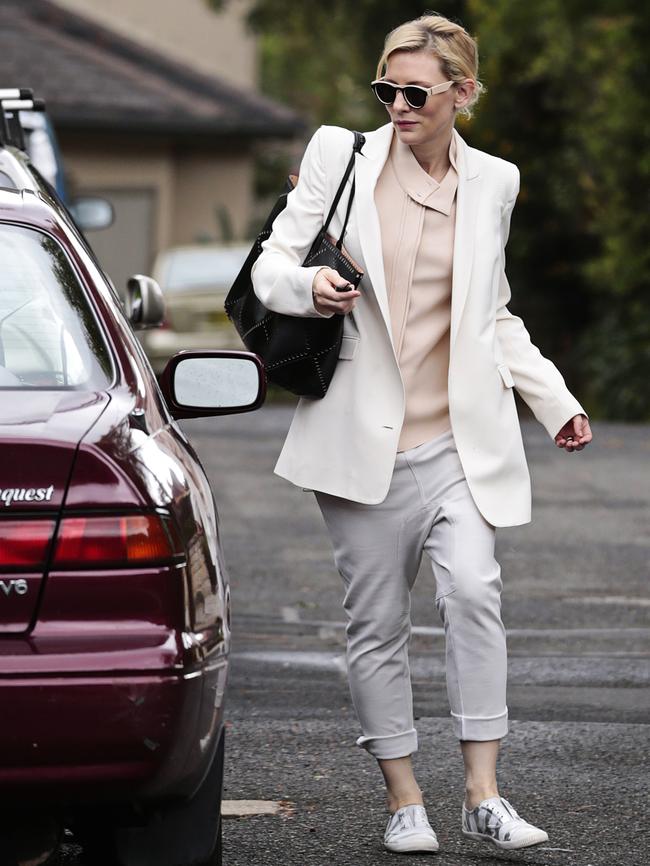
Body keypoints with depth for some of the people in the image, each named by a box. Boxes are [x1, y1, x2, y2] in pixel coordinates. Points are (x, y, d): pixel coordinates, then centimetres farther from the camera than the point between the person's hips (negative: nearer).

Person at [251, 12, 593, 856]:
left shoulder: (492, 183, 9)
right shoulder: (341, 156, 2)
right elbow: (271, 264, 5)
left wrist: (555, 402, 12)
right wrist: (309, 288, -17)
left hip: (458, 438, 1)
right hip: (363, 435, -1)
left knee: (473, 591, -18)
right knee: (377, 623, 2)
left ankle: (484, 794, -13)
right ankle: (404, 801, 13)